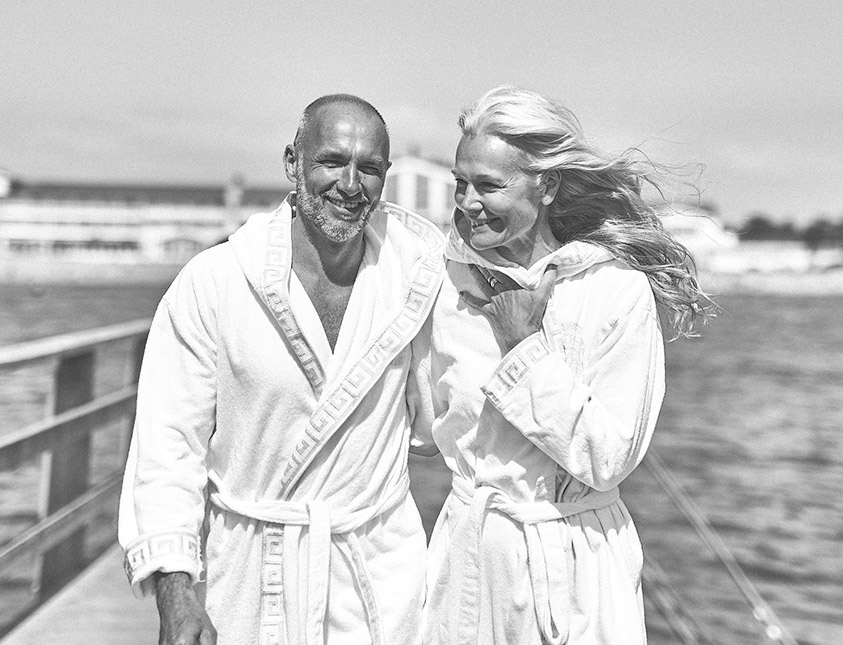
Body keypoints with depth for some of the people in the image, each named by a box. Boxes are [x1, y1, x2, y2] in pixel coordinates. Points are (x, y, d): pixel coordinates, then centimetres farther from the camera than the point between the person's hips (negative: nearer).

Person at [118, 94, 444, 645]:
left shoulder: (419, 257, -7)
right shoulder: (211, 283, -14)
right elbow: (170, 439, -13)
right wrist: (175, 590, -17)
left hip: (381, 561, 2)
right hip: (247, 567, -1)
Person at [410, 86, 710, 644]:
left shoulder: (618, 290, -14)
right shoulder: (452, 284, -2)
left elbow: (606, 460, -16)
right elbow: (428, 429, 5)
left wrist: (530, 344, -19)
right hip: (465, 553, 4)